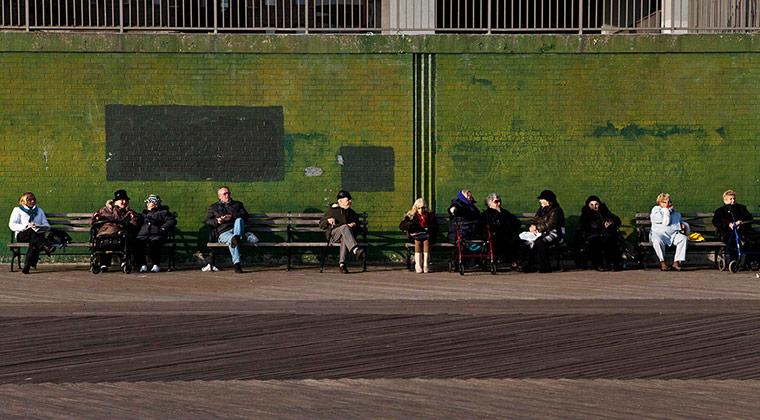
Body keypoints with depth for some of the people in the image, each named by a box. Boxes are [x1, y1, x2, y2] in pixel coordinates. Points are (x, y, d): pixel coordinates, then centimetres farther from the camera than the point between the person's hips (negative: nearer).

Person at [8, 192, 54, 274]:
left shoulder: (39, 211, 30)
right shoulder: (17, 210, 20)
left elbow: (47, 226, 18)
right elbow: (12, 225, 2)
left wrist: (38, 227, -6)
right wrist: (27, 226, -13)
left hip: (38, 234, 2)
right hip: (22, 235, -1)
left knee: (34, 242, -37)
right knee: (31, 231, -38)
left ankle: (27, 266, -48)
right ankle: (46, 247, -60)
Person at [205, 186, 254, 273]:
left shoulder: (237, 204, 27)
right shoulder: (213, 207, 28)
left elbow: (245, 216, 9)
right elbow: (208, 221, 16)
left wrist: (232, 217, -8)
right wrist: (217, 221, -7)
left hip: (236, 229, 2)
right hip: (223, 233, -2)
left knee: (239, 220, -32)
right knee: (230, 238, -39)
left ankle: (237, 237, -60)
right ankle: (236, 263, -56)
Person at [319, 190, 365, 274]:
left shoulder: (352, 213, 24)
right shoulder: (332, 210, 16)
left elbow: (358, 229, 23)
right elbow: (321, 224, 15)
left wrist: (354, 225, 0)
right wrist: (328, 221, -6)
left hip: (346, 235, 2)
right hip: (333, 235, -2)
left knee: (345, 238, -38)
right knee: (345, 227, -36)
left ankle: (342, 263, -46)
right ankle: (356, 251, -58)